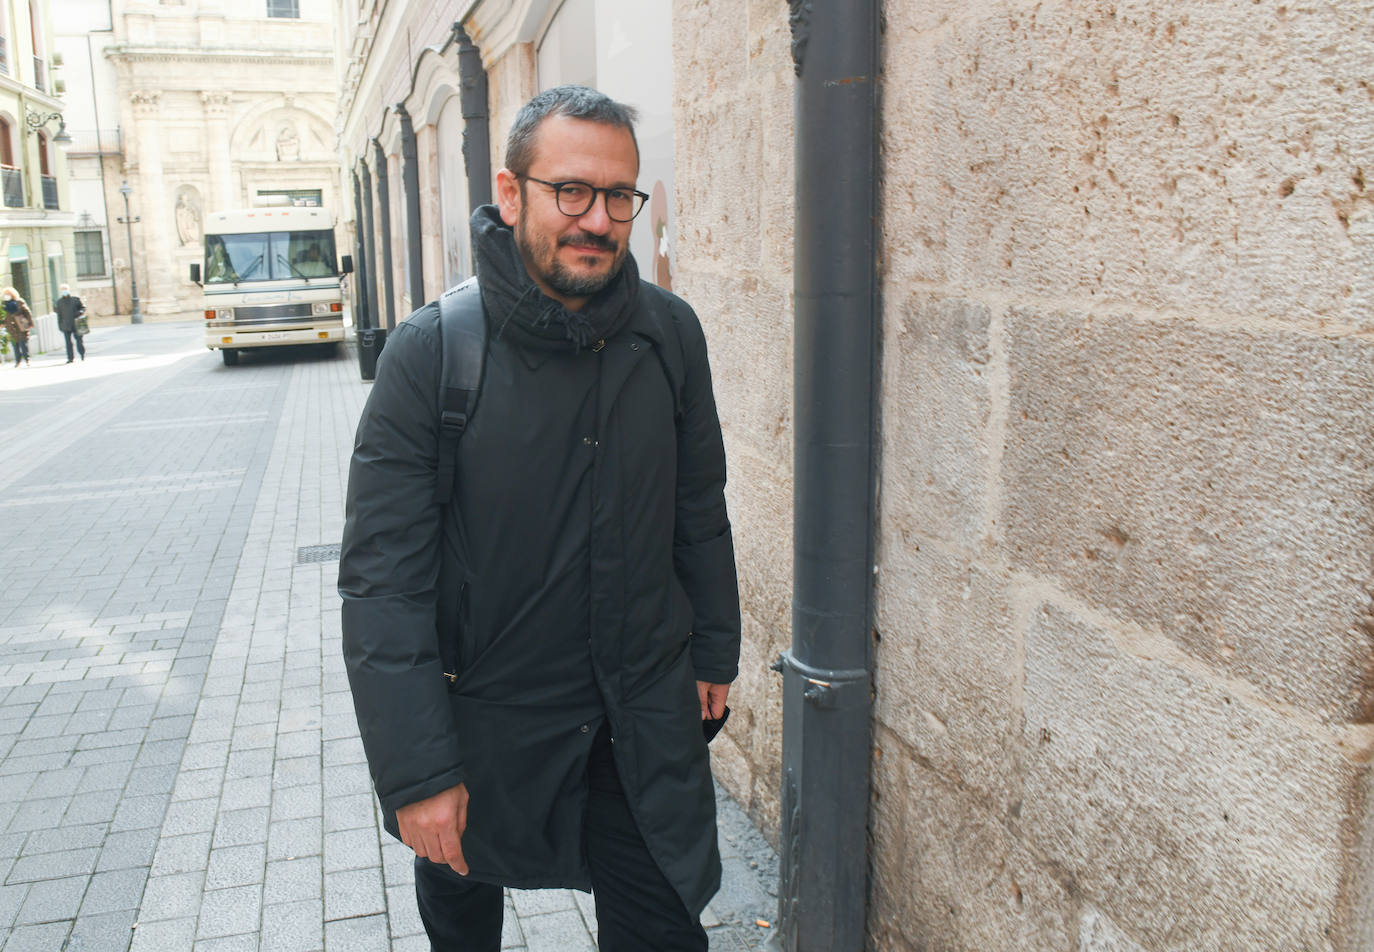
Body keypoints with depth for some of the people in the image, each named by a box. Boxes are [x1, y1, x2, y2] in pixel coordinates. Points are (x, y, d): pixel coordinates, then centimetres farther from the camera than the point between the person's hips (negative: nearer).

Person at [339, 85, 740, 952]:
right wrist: (415, 772, -18)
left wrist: (715, 649, 10)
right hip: (485, 718, -1)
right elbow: (383, 581, -17)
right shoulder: (431, 351, -17)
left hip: (645, 717, 2)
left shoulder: (671, 334, -7)